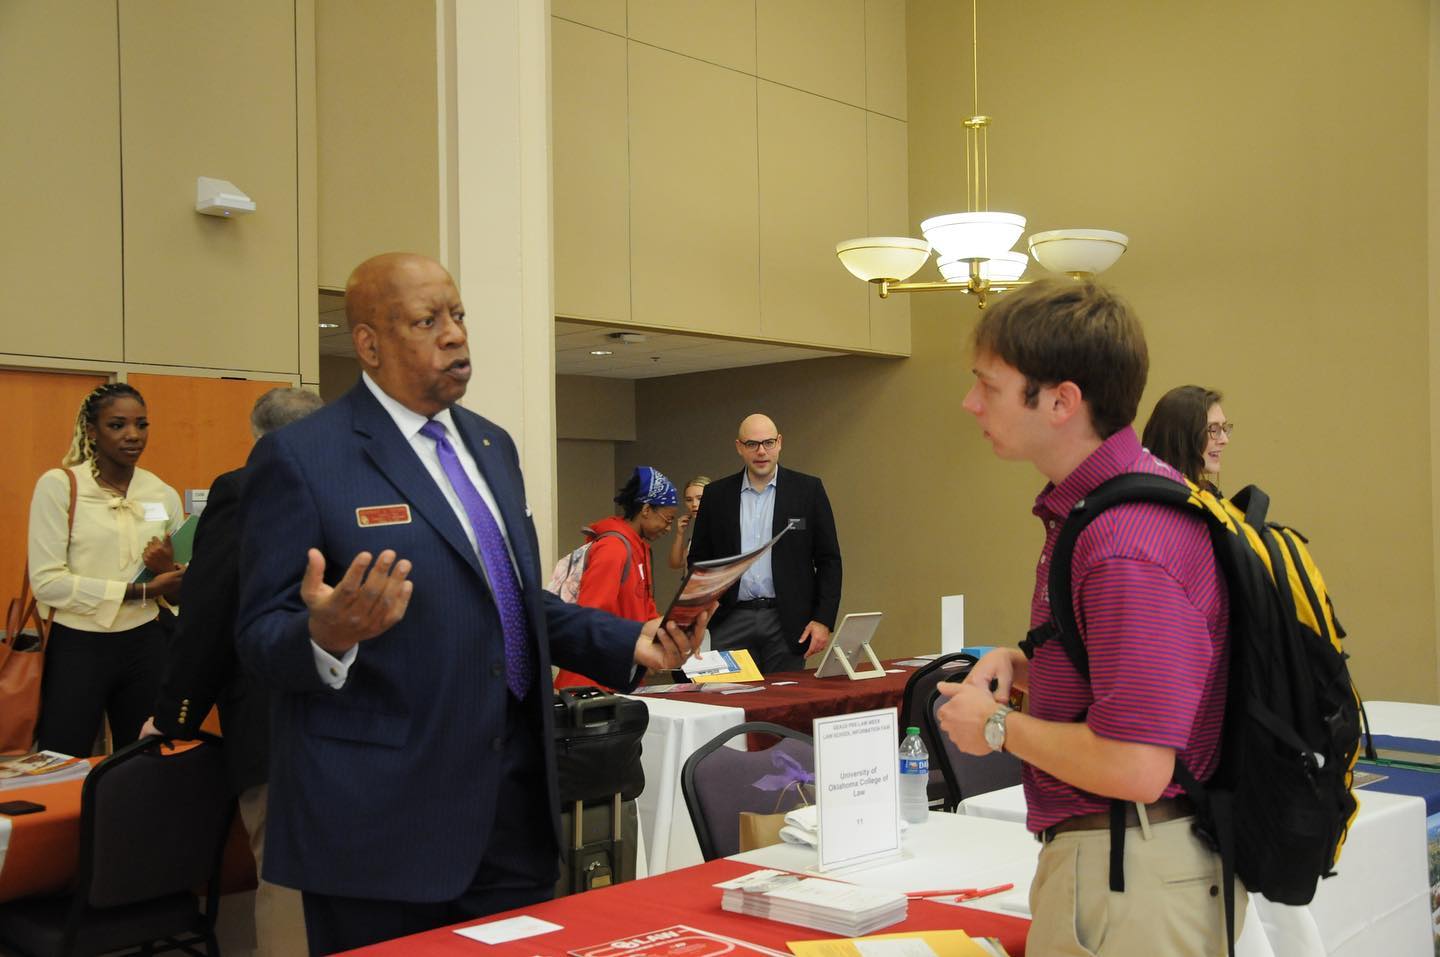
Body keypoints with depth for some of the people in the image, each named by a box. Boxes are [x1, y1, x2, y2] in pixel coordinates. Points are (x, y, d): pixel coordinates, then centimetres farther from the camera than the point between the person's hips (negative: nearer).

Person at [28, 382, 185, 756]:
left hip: (144, 646, 4)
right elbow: (46, 581, -14)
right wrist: (141, 590, -18)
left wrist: (169, 572, -13)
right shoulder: (58, 485, -6)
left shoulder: (163, 494, 5)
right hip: (76, 647, -3)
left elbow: (181, 589, 11)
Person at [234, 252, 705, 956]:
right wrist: (327, 637, -31)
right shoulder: (301, 458, -9)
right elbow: (260, 638, -9)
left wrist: (629, 643, 5)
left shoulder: (492, 446, 12)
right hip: (382, 821, -6)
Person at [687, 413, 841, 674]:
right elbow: (699, 560, 11)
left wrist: (823, 621, -6)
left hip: (786, 623, -1)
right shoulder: (717, 494, 8)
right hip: (731, 623, 1)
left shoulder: (808, 489, 3)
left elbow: (828, 560, 2)